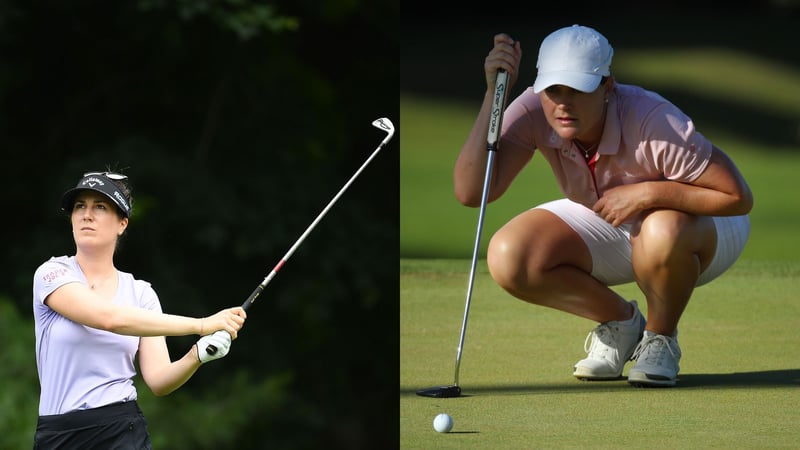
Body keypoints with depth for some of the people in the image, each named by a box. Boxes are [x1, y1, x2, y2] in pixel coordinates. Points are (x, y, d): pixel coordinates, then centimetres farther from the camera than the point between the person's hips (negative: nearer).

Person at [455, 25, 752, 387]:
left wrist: (647, 193, -36)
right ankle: (621, 321, 4)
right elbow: (471, 192, -33)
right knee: (509, 258, -22)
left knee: (663, 232, -41)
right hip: (605, 225, 4)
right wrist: (494, 92, -39)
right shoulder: (534, 112, -23)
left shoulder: (654, 123, -36)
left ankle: (660, 338, -8)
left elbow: (738, 197, -30)